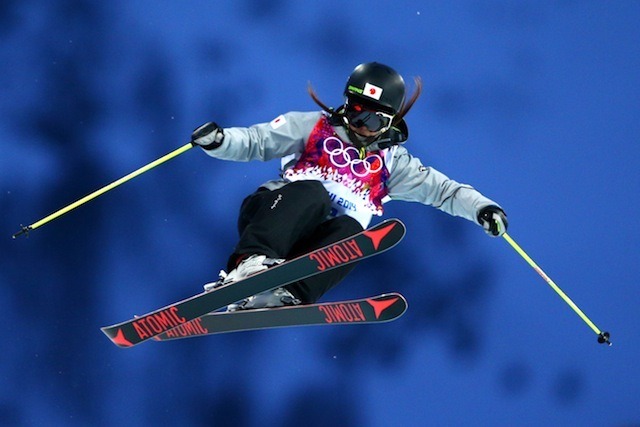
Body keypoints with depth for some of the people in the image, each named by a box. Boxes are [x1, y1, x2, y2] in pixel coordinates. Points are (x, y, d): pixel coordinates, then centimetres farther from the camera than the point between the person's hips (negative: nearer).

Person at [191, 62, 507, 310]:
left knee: (351, 230, -33)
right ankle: (250, 262, -56)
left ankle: (288, 297, -56)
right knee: (313, 192, -34)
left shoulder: (392, 161, 23)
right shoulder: (314, 127, 15)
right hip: (273, 216, -2)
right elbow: (255, 141, 10)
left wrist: (480, 207, 1)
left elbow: (443, 190, 19)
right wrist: (218, 140, -9)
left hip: (326, 245, 2)